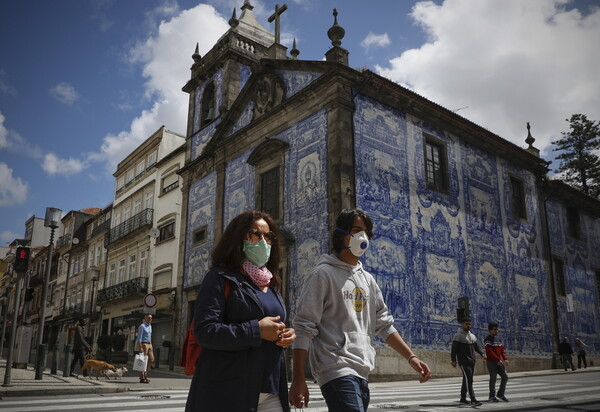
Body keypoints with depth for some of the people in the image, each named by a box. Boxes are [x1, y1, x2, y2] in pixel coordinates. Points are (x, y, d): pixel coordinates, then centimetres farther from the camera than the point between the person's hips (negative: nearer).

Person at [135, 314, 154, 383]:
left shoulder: (150, 326, 15)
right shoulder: (142, 326, -11)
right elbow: (139, 338, -16)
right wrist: (140, 348, -22)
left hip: (149, 344, 8)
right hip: (143, 344, -8)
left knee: (151, 359, 5)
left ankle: (145, 374, 18)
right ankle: (142, 378, 0)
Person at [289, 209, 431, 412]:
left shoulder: (368, 279, 17)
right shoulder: (323, 274, -5)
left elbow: (384, 325, 19)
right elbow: (303, 328, -9)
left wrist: (411, 357, 8)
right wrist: (298, 380, -14)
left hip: (361, 373, 7)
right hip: (337, 371, -7)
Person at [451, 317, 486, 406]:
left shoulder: (472, 336, 16)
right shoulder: (458, 335, -7)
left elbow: (477, 347, 11)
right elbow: (454, 349, -13)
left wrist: (482, 354, -8)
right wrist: (453, 360, -22)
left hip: (472, 361, 7)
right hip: (463, 362, -7)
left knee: (467, 380, 12)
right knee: (469, 380, -14)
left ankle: (463, 398, 22)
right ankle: (473, 400, -19)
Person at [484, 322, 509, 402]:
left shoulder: (498, 339, 16)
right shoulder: (488, 339, -8)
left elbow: (502, 350, 15)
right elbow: (489, 351, -18)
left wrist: (505, 359, -1)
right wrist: (498, 360, -22)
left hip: (499, 362, 7)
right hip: (491, 362, -7)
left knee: (505, 377, 3)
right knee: (493, 379, -3)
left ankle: (501, 394, 18)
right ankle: (492, 396, 8)